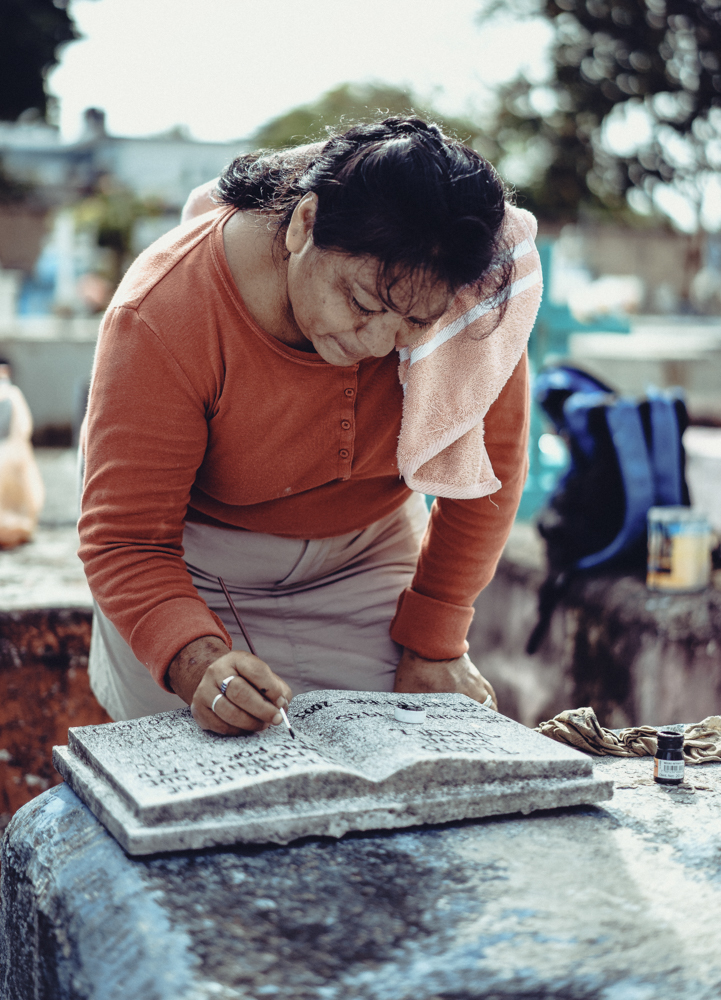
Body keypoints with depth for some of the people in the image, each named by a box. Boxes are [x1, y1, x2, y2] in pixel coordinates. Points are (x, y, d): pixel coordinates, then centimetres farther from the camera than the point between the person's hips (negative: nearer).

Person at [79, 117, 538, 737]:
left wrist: (434, 642, -10)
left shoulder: (471, 292, -25)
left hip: (370, 552, 2)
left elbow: (488, 467, -9)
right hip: (194, 571, -2)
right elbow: (126, 541, -28)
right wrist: (197, 663, -46)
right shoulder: (163, 314, -33)